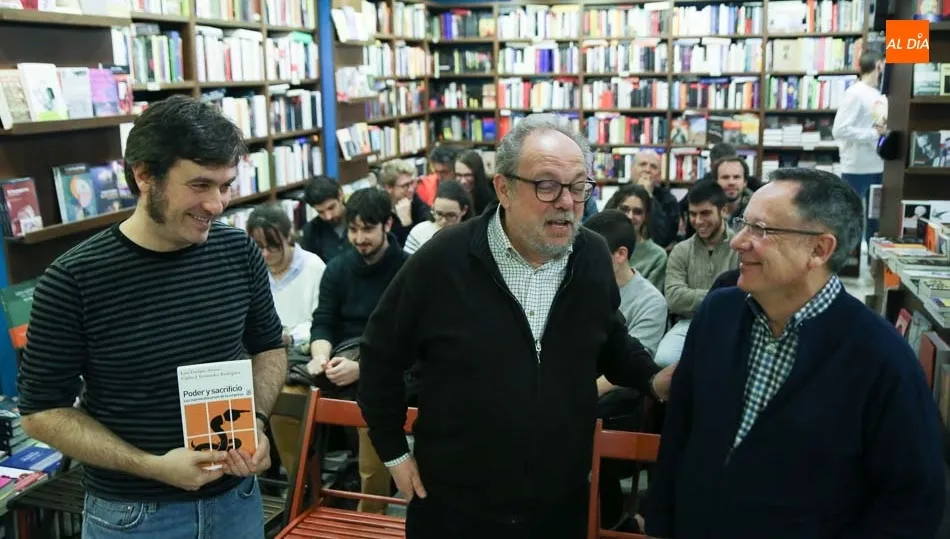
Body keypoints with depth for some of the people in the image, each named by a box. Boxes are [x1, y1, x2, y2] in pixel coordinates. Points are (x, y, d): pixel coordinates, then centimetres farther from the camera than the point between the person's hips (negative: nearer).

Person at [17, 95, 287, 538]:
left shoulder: (239, 251, -7)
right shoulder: (74, 279, -16)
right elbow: (41, 410, -9)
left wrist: (256, 422, -11)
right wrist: (152, 466, -19)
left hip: (236, 495, 3)